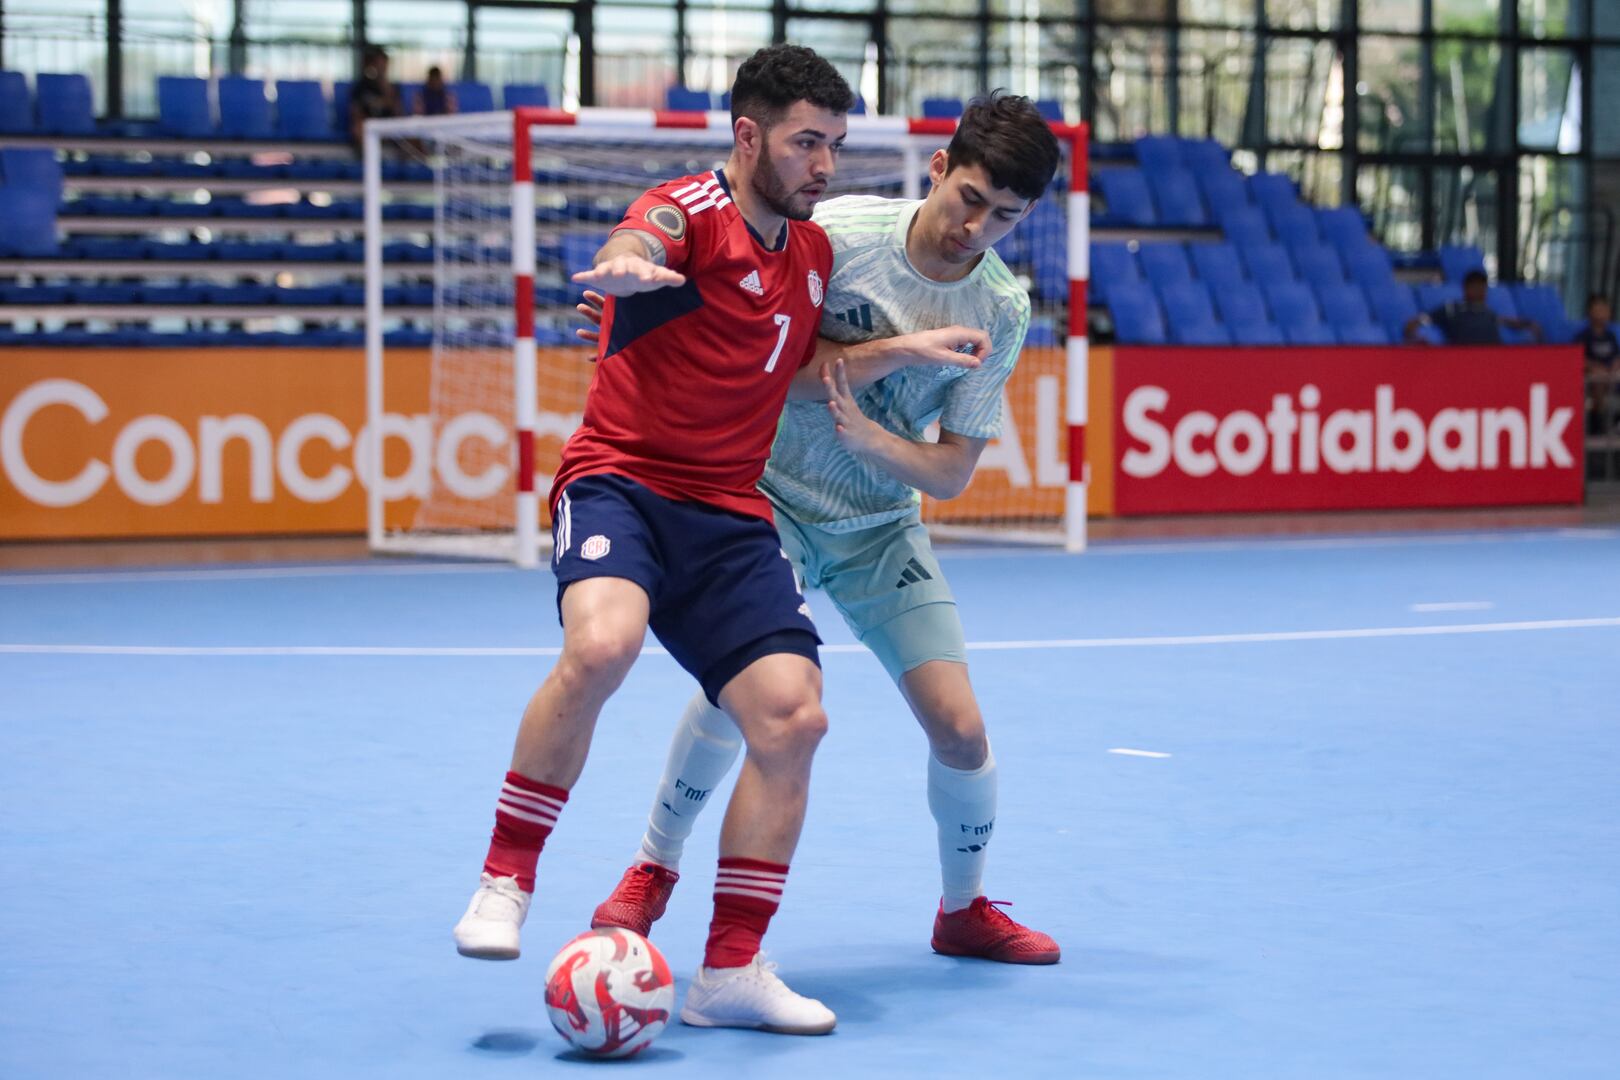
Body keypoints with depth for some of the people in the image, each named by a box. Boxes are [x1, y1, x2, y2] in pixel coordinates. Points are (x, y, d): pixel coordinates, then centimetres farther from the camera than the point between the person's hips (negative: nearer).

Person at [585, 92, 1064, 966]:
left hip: (881, 526, 3)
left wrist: (862, 432, -27)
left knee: (959, 727, -5)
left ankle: (963, 910, 23)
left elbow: (951, 473, -8)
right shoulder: (837, 234, -18)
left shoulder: (1002, 311, -8)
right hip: (770, 495, -3)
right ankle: (654, 869, -2)